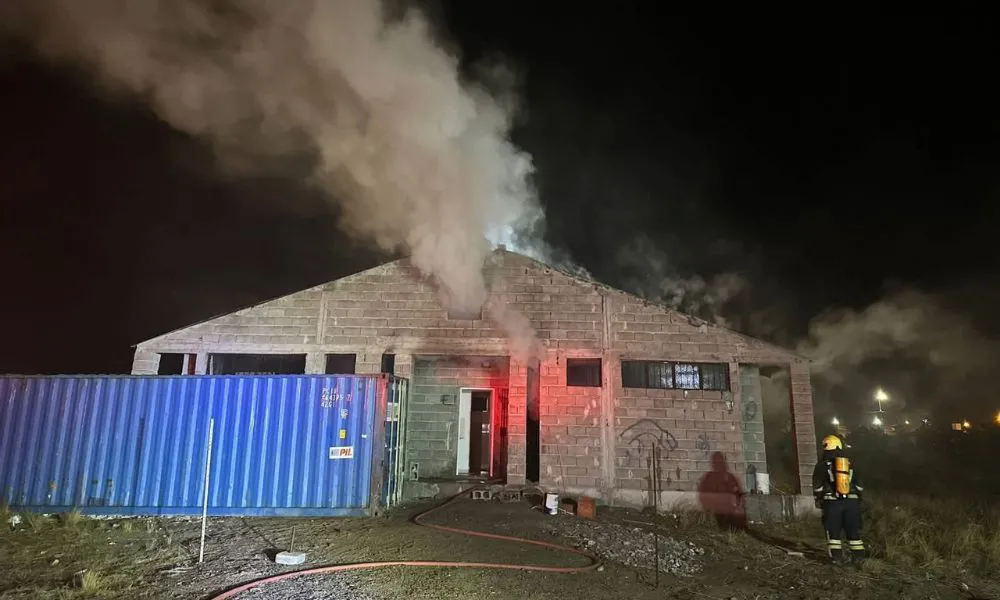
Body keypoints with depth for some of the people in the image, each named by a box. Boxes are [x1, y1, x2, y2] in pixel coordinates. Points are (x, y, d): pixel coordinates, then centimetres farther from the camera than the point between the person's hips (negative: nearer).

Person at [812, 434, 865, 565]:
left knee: (833, 530, 3)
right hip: (851, 501, 3)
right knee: (854, 530, 11)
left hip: (832, 502, -3)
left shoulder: (822, 464, 0)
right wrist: (858, 500, 24)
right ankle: (859, 556, 10)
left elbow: (817, 486, -1)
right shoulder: (849, 463, 13)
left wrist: (818, 500, 10)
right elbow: (859, 485, 15)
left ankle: (836, 557, 2)